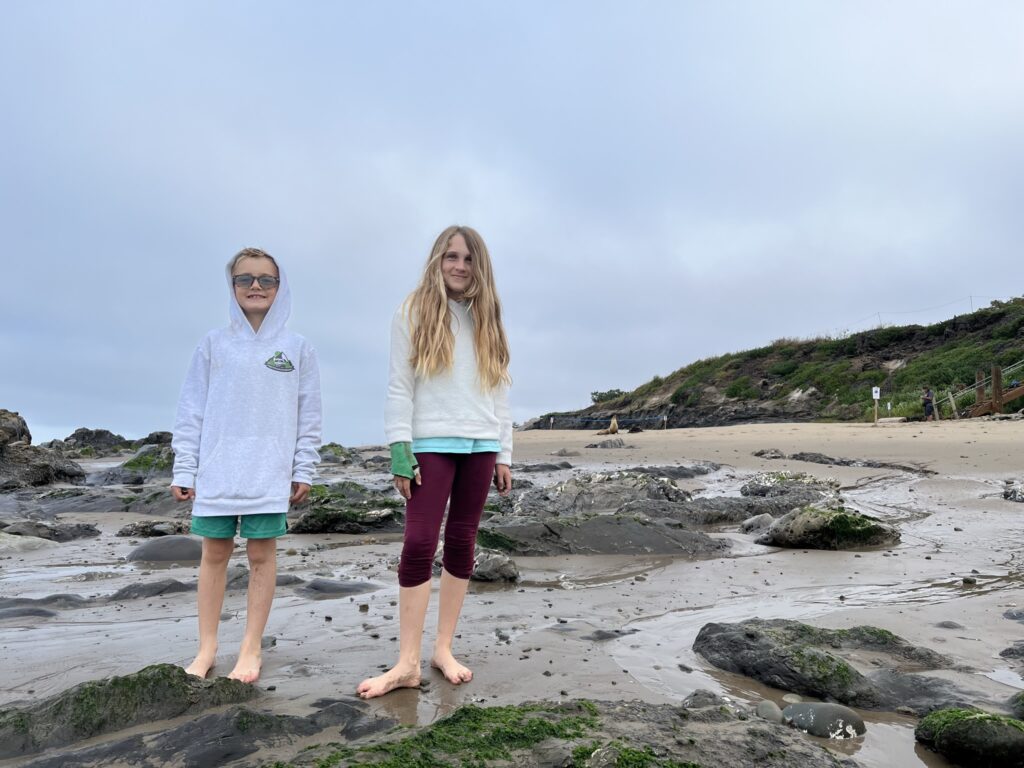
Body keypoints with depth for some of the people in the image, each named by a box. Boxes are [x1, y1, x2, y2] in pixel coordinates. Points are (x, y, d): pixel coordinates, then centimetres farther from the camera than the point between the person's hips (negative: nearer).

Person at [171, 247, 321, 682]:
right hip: (216, 472, 1)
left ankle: (251, 649, 14)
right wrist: (184, 470, 3)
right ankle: (206, 649, 20)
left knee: (262, 554, 4)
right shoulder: (213, 344, 6)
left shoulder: (297, 348, 4)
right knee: (214, 554, 8)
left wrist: (304, 471, 2)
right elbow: (191, 411, 6)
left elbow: (308, 416, 5)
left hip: (271, 475, -1)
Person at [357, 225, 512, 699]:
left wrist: (504, 454, 9)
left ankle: (443, 649, 17)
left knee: (461, 544, 7)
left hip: (480, 445, 4)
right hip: (432, 444, -4)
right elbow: (399, 387, -3)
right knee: (419, 544, -9)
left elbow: (499, 391, 14)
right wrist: (399, 449, -11)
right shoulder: (414, 313, 3)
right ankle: (407, 662, -2)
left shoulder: (487, 320, 15)